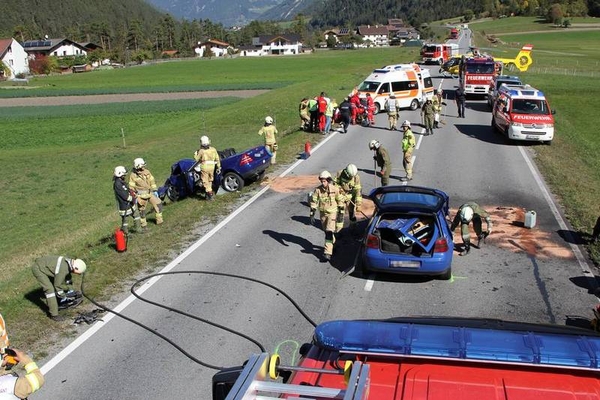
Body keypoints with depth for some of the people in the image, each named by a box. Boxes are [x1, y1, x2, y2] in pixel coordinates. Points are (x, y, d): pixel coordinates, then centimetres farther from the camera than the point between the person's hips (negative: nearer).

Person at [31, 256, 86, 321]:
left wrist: (70, 290, 19)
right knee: (49, 289, -15)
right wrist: (64, 297, -9)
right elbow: (57, 285, -21)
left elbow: (67, 279, 14)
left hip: (44, 266, 10)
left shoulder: (70, 262, -5)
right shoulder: (63, 270, -32)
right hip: (38, 268, -10)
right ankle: (53, 314, -11)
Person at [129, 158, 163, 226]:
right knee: (142, 210, 8)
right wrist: (134, 197, -9)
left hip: (150, 193, 4)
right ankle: (143, 224, 26)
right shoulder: (133, 175, -13)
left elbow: (152, 181, 6)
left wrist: (155, 190, 4)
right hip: (141, 196, -4)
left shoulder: (146, 171, -2)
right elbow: (131, 187, -8)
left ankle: (159, 220, 10)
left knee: (158, 204, -1)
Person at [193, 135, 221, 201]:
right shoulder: (213, 150, -1)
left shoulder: (201, 151, -13)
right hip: (212, 168, 4)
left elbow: (196, 159, -2)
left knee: (205, 181, 2)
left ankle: (210, 193, -7)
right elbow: (217, 159, 4)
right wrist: (218, 167, 13)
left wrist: (196, 153, 16)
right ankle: (209, 190, 32)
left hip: (204, 168, -4)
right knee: (210, 180, 21)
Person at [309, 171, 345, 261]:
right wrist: (312, 215, -9)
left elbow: (340, 201, -3)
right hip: (323, 213, 3)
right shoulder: (318, 190, -9)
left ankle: (327, 253, -17)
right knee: (327, 232, 16)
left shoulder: (335, 189, -13)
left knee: (329, 232, -14)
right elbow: (313, 202, -5)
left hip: (333, 213, -3)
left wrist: (341, 214, -5)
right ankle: (333, 244, 41)